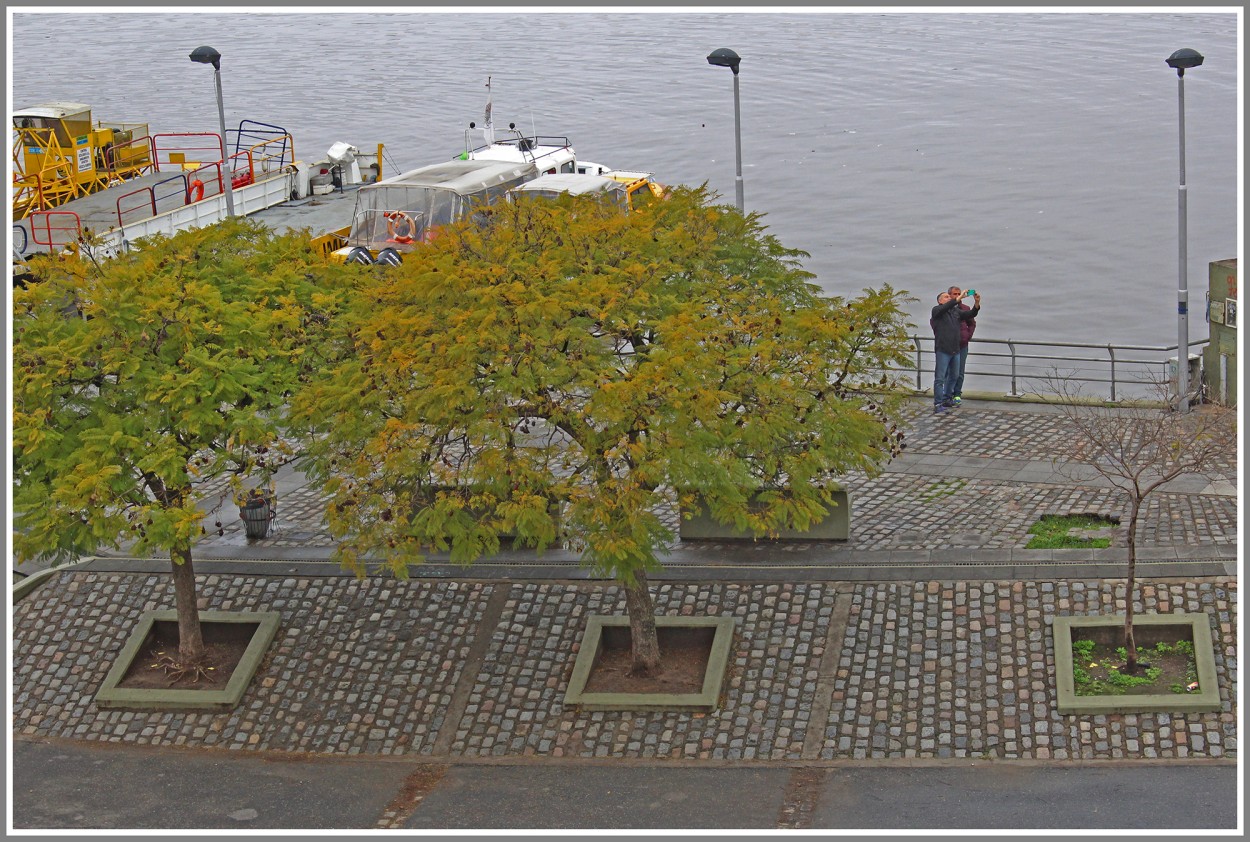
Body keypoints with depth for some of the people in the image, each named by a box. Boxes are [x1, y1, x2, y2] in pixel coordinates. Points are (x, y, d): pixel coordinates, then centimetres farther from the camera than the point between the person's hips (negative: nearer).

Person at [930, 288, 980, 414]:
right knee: (940, 378, -6)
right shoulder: (937, 311, -3)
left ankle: (947, 399, 31)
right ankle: (938, 404, -5)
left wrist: (977, 303, -13)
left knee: (954, 376, 17)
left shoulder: (956, 311, 14)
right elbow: (945, 308, -25)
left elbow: (971, 314, 6)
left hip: (955, 350, 7)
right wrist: (958, 299, -33)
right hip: (942, 350, -7)